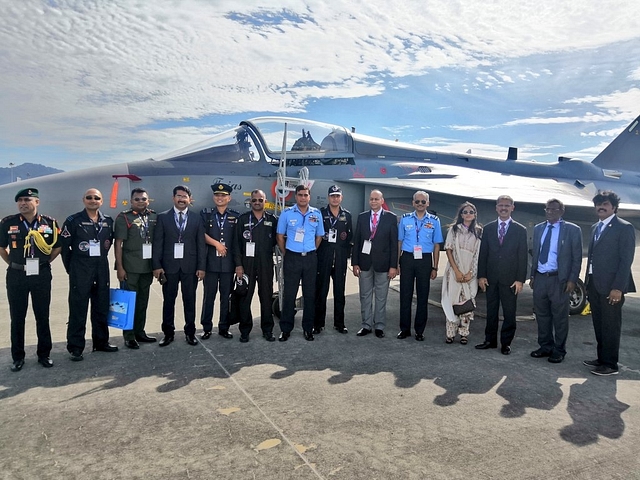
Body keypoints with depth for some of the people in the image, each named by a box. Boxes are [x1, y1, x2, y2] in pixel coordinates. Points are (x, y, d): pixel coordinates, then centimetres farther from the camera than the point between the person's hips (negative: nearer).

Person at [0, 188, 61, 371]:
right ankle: (18, 357, 20)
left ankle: (44, 354, 20)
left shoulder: (49, 223, -2)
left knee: (42, 316, 8)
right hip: (16, 276, 0)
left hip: (41, 275, 0)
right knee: (17, 318, 8)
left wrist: (44, 263, 5)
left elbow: (58, 247, 10)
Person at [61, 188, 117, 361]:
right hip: (80, 271, -4)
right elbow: (64, 246, -2)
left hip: (102, 270, 4)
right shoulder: (73, 220, -5)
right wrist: (70, 268, 1)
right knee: (78, 310, 1)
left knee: (102, 308, 11)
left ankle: (101, 341, 24)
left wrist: (101, 259, 11)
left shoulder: (108, 221, 6)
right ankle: (75, 347, 10)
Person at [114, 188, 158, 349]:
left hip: (147, 267, 5)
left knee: (143, 301, 13)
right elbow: (118, 243, -8)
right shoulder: (123, 217, -6)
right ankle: (129, 336, 14)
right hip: (129, 268, -4)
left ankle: (140, 332, 25)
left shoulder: (154, 217, 7)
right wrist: (120, 267, -12)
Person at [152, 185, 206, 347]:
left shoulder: (197, 218, 6)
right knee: (168, 300, 6)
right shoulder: (163, 217, 4)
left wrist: (201, 267, -2)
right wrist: (157, 265, -6)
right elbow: (157, 243, 1)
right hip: (169, 265, 0)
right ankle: (168, 333, 18)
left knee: (189, 300, 7)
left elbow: (201, 244, 4)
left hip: (190, 266, 1)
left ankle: (190, 332, 18)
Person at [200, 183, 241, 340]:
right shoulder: (205, 214, 7)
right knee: (209, 296, 3)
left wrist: (238, 263, 1)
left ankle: (224, 327, 17)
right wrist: (216, 244, -11)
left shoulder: (235, 216, 8)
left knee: (226, 296, 6)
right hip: (210, 262, -1)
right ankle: (206, 328, 14)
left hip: (228, 263, 1)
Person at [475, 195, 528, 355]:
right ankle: (490, 340, 21)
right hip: (491, 278, 2)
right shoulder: (488, 228, 7)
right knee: (491, 310, 10)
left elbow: (522, 256, -2)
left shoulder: (520, 230, 1)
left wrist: (520, 279, -8)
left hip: (510, 279, -2)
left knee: (509, 313, 5)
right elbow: (483, 253, 6)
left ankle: (506, 343, 17)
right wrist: (481, 275, -1)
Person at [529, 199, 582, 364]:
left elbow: (577, 257, -3)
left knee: (560, 317, 4)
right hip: (539, 278, 5)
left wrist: (572, 279, -10)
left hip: (559, 279, -5)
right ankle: (545, 346, 24)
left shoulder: (572, 230, -2)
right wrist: (532, 275, 10)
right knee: (541, 314, 11)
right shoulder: (538, 228, 12)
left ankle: (559, 350, 16)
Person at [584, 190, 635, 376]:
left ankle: (610, 364, 11)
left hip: (611, 286, -7)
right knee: (599, 325, 13)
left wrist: (618, 287, -17)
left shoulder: (624, 228, -6)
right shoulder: (595, 227, 16)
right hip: (594, 284, 7)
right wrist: (588, 283, 12)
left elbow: (626, 260, -12)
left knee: (611, 326, 1)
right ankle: (602, 358, 25)